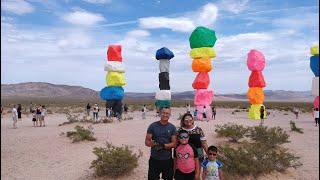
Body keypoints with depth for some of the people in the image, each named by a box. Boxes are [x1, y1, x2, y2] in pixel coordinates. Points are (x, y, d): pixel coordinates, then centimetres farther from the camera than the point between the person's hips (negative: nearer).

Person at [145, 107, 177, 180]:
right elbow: (146, 142, -3)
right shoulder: (153, 126, -4)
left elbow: (174, 144, -3)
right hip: (154, 159, -1)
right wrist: (153, 144, -25)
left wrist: (164, 145, -20)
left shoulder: (172, 127, 0)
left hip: (168, 159, 2)